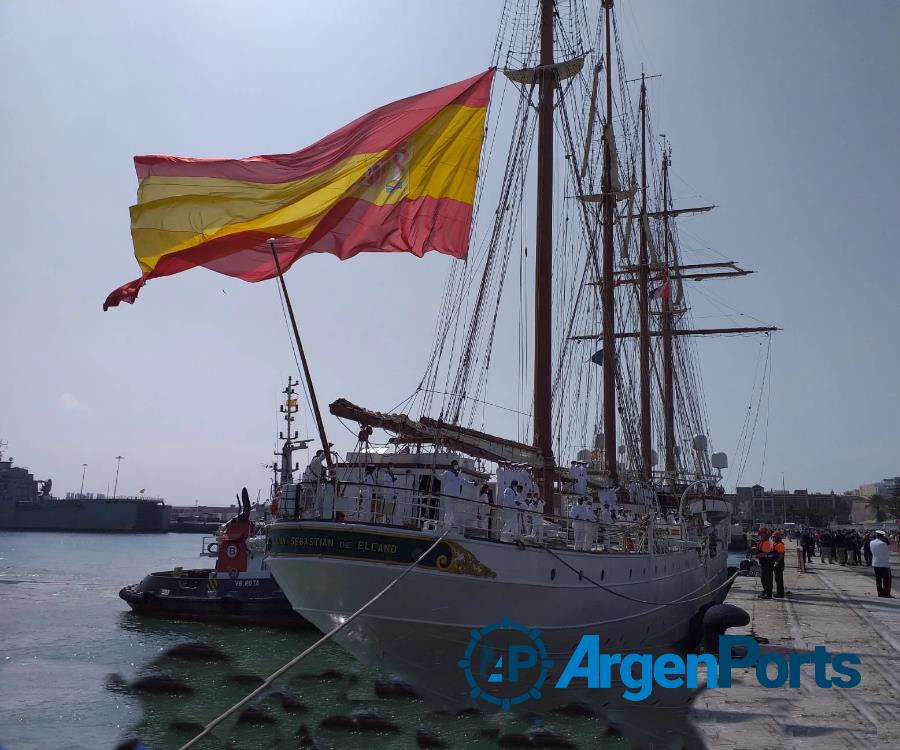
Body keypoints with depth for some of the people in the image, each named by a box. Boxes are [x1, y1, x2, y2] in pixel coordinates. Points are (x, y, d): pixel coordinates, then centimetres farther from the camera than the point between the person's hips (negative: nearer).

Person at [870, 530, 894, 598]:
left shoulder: (871, 543, 1)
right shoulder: (883, 543, -18)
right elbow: (888, 551, -10)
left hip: (875, 564, 6)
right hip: (884, 564, -6)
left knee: (878, 579, 11)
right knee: (886, 579, 3)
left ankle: (880, 592, 13)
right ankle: (886, 593, 2)